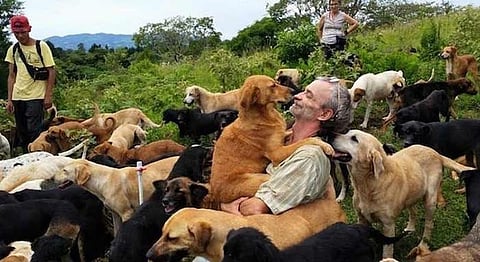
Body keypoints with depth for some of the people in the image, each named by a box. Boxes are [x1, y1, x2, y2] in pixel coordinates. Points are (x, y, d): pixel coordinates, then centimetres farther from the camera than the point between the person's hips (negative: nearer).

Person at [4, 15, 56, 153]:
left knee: (34, 131, -8)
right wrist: (9, 99, 8)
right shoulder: (12, 49, 9)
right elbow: (12, 76, 13)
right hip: (17, 97, 5)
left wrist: (48, 96, -9)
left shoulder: (41, 46, -2)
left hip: (36, 96, -4)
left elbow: (51, 71, -3)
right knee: (22, 133, 9)